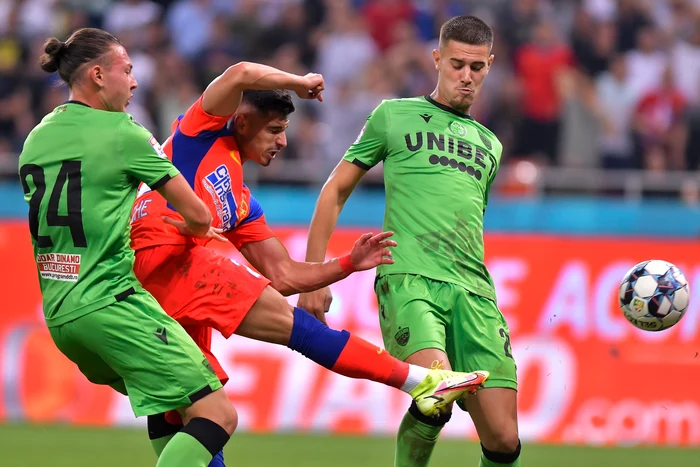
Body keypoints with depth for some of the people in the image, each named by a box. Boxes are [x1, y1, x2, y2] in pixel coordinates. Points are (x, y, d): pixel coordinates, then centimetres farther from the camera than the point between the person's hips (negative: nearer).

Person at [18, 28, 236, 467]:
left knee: (167, 410, 23)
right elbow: (198, 216, -1)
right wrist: (198, 230, 22)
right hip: (111, 306, -8)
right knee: (216, 414, -12)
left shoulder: (35, 139, 14)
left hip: (58, 314, 8)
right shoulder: (124, 134, -6)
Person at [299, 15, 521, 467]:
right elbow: (335, 192, 14)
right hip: (410, 278, -4)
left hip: (473, 290, 4)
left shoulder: (489, 144, 25)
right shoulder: (395, 116, 13)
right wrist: (313, 275, 7)